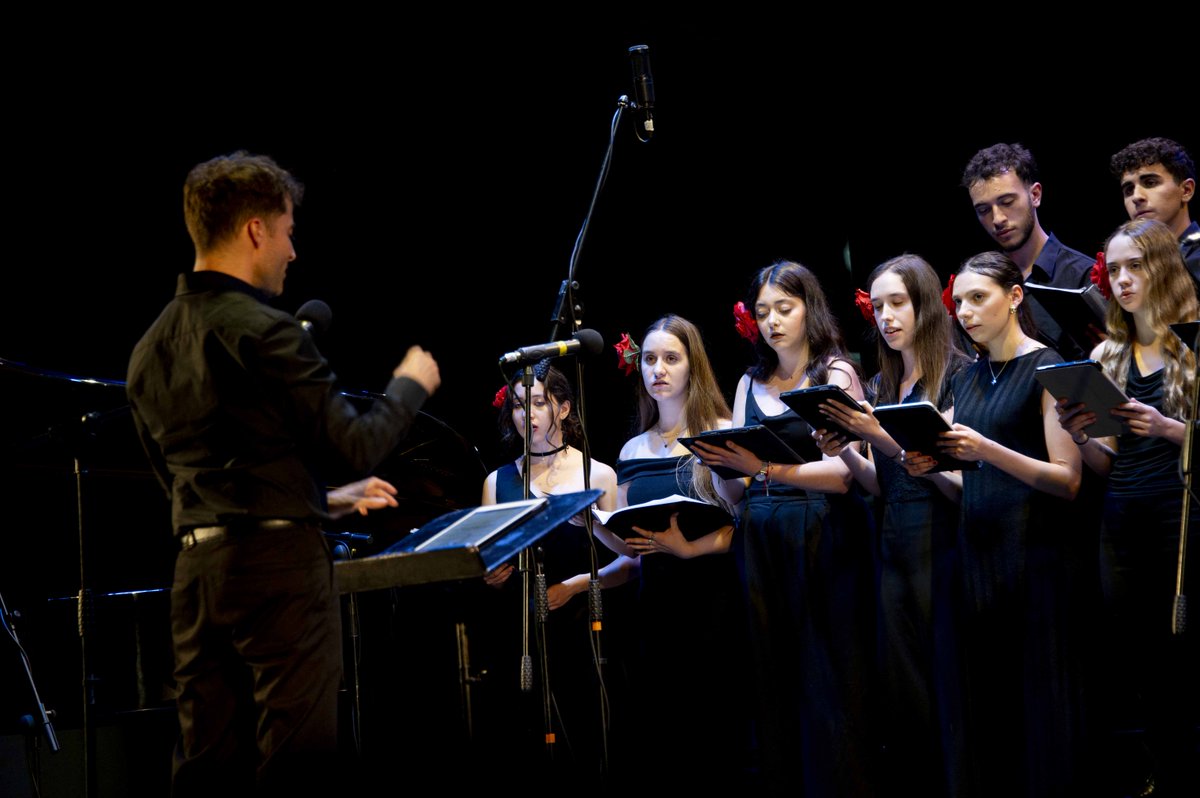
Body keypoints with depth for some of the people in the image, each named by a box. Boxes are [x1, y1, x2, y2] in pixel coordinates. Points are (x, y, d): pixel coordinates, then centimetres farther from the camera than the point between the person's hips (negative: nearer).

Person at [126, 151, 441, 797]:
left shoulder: (150, 349, 14)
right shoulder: (264, 332, -11)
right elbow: (353, 447, -11)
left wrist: (326, 500, 29)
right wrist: (410, 385, 8)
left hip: (196, 568, 7)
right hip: (280, 559, -7)